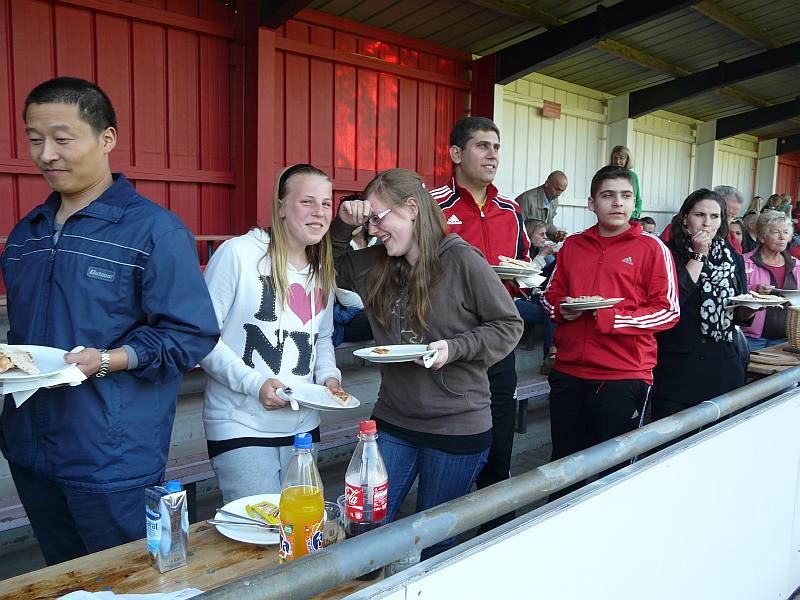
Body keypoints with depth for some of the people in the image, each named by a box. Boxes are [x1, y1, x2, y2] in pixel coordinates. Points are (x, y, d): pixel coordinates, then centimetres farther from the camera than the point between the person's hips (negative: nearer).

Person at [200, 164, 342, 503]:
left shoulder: (323, 271, 9)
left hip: (304, 426, 7)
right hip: (241, 427, -6)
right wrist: (254, 383, -19)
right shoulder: (238, 254, -14)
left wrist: (328, 375, 1)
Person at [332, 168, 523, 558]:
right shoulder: (375, 264, 3)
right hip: (393, 421, 5)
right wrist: (343, 226, 0)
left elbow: (509, 325, -8)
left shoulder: (462, 261, -14)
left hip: (458, 427, -5)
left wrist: (454, 348, -23)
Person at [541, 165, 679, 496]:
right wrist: (561, 309, -5)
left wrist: (612, 318, -17)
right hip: (568, 372, 4)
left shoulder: (652, 248, -2)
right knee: (563, 462, 17)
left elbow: (669, 310, -6)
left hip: (624, 376, -4)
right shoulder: (572, 245, 10)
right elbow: (551, 294, 18)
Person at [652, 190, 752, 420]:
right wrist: (698, 255, -14)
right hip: (677, 369, -4)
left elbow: (740, 316, 15)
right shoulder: (670, 254, -4)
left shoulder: (734, 259, 10)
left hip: (724, 367, 5)